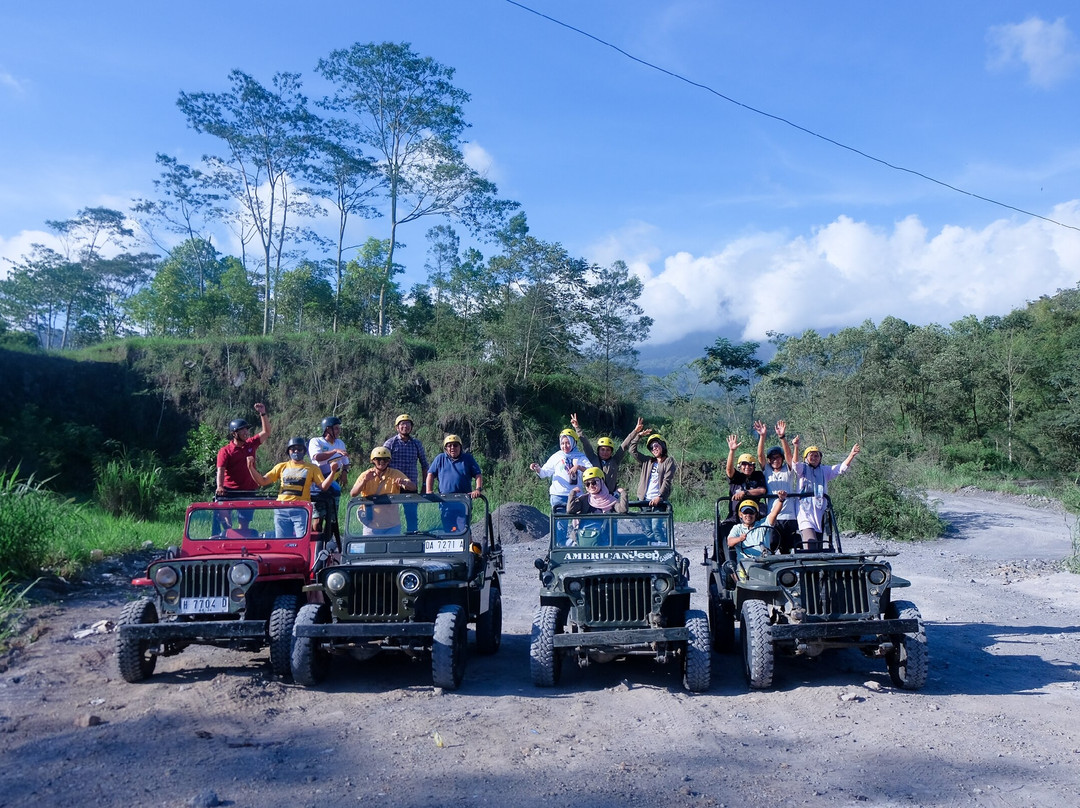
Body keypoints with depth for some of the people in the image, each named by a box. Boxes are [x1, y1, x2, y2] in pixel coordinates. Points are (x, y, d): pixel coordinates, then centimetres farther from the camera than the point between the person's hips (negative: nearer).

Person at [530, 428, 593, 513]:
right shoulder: (556, 456, 8)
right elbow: (544, 473, 8)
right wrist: (537, 468, -13)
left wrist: (578, 467, -24)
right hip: (558, 496, -1)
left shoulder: (580, 457, 6)